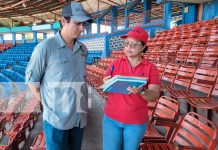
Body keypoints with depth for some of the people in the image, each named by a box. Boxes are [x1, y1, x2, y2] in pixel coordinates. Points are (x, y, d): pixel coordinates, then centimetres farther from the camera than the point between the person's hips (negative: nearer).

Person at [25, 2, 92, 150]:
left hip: (80, 117, 5)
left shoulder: (83, 49, 3)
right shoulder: (46, 47, -13)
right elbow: (31, 78, -5)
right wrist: (47, 103, -3)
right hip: (56, 118, -5)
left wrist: (80, 103, 10)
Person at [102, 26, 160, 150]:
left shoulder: (151, 68, -5)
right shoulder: (115, 64, 0)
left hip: (137, 122, -1)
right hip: (111, 118, 1)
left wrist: (141, 91, -29)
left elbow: (155, 95, -10)